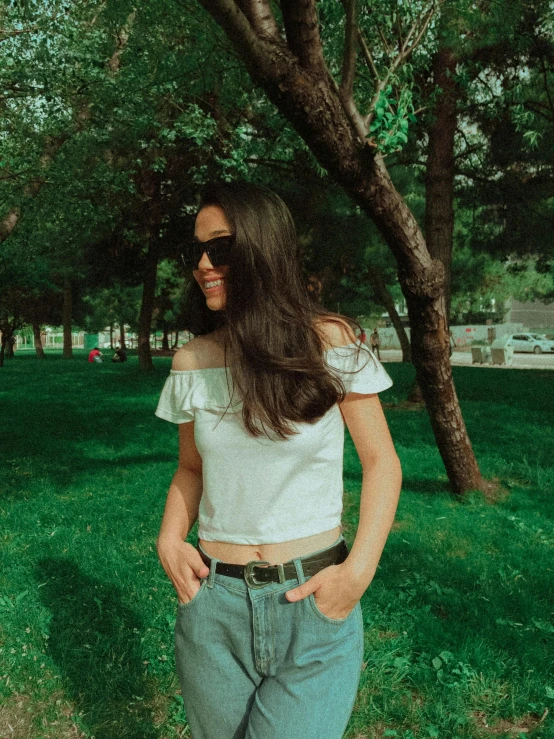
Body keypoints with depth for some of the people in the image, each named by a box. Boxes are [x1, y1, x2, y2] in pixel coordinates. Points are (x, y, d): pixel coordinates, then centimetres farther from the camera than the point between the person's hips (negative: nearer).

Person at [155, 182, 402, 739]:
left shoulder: (329, 342, -9)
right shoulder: (191, 361, 0)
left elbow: (380, 461, -4)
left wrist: (359, 569, -14)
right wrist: (170, 538, -5)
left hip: (316, 609, -3)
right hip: (214, 605, 3)